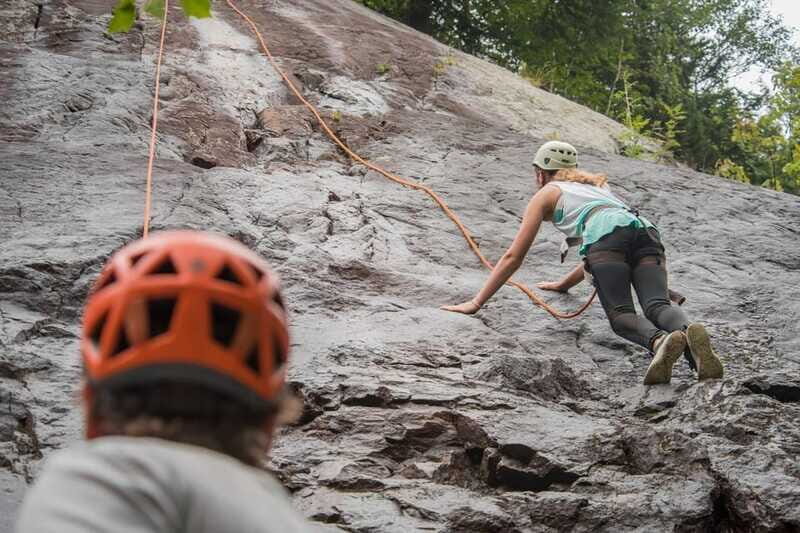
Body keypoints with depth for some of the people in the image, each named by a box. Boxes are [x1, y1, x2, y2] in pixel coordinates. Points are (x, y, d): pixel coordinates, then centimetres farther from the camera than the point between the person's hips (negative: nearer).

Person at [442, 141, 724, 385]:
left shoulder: (547, 193, 27)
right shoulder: (596, 185, 44)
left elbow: (513, 256, 23)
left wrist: (476, 303, 27)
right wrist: (563, 284, 66)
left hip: (608, 233, -5)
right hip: (645, 230, 5)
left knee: (621, 315, -11)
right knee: (658, 306, -13)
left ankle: (659, 341, -44)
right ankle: (688, 331, -47)